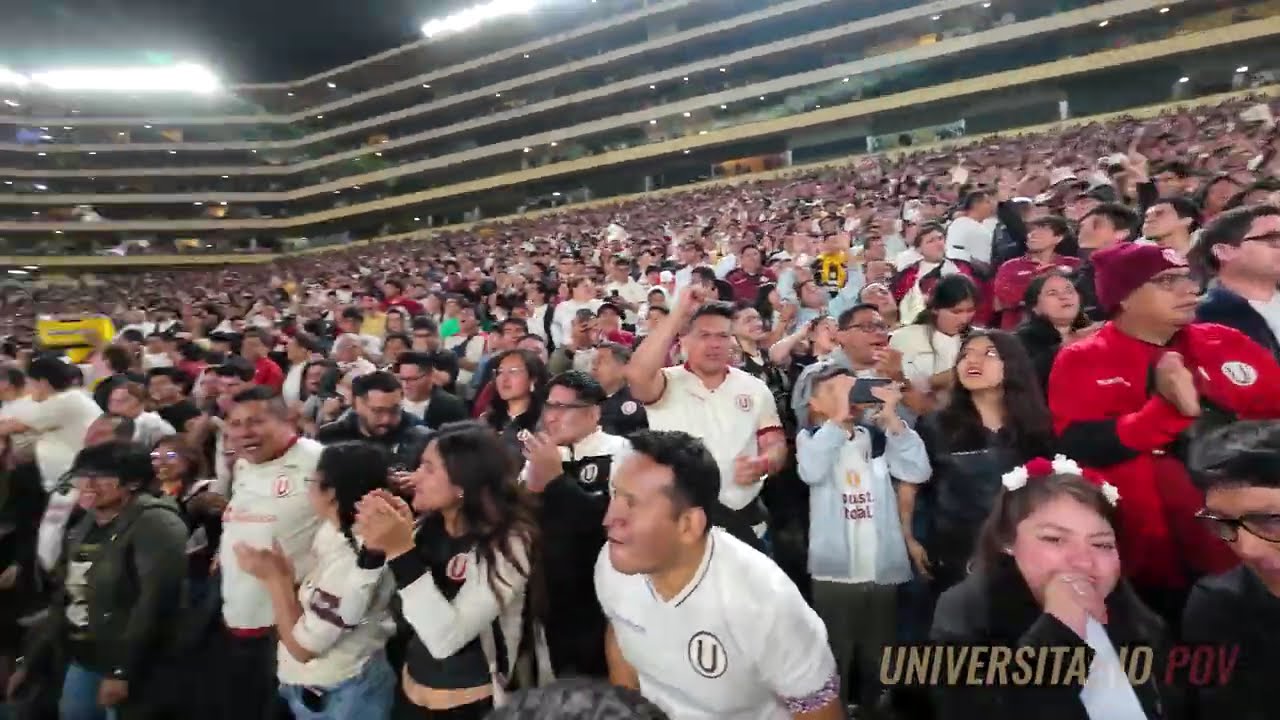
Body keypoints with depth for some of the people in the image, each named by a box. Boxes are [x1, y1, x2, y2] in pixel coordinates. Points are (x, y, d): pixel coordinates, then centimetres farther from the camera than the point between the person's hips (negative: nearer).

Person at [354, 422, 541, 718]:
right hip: (411, 690, 6)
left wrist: (401, 551, -32)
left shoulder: (507, 544, -22)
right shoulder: (428, 526, -2)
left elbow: (445, 639, -30)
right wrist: (377, 546, -16)